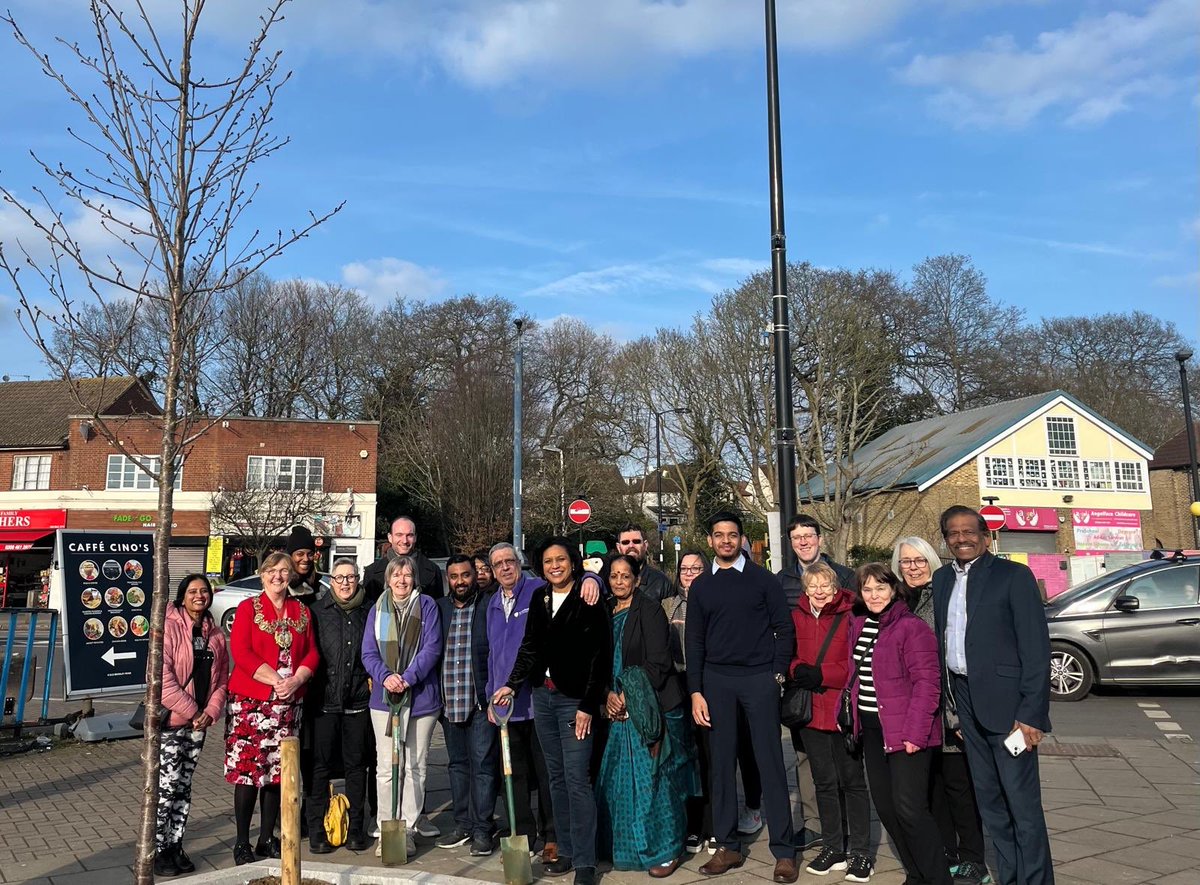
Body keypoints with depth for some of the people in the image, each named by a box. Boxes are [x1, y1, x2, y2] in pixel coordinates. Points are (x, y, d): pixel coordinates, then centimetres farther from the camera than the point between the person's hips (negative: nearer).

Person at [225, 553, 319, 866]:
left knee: (278, 771, 8)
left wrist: (295, 680, -10)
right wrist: (275, 680, -16)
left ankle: (267, 839, 21)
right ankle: (242, 843, 10)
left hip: (288, 702, 4)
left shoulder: (302, 611, 11)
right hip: (249, 699, -3)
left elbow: (312, 653, 8)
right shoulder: (248, 608, 0)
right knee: (247, 770, -2)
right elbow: (241, 652, -9)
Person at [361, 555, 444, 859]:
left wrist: (408, 678, -19)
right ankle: (386, 828, 12)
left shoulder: (427, 606, 1)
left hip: (421, 697, -1)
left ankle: (407, 829, 15)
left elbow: (432, 648, -8)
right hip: (384, 697, 2)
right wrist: (385, 676, -15)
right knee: (386, 767, 2)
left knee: (415, 767, 5)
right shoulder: (378, 609, 8)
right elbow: (369, 653, 3)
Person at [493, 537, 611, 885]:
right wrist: (512, 684, -1)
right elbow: (530, 647, 12)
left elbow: (600, 657, -10)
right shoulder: (539, 598, 9)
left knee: (577, 780, -9)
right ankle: (566, 851, 20)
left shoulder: (589, 601, -8)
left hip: (574, 700, -6)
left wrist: (588, 706, -13)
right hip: (543, 696, 6)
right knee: (557, 778, 11)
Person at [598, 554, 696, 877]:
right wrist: (609, 694, -5)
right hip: (618, 709, 6)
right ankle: (627, 847, 23)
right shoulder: (606, 614, 11)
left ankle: (666, 850, 10)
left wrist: (631, 698, -15)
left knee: (654, 778, -2)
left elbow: (658, 662, -12)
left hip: (649, 708, -6)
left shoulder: (649, 611, -7)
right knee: (620, 779, 9)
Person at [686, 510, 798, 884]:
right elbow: (695, 642, 8)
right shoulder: (701, 586, 9)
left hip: (759, 678, -2)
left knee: (770, 762, -1)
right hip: (717, 679, 3)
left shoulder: (763, 579, 2)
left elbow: (784, 628, 2)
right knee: (722, 763, 7)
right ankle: (728, 846, 17)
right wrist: (696, 691, 2)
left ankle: (784, 851, 7)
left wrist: (778, 673, -7)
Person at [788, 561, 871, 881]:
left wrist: (820, 674, -19)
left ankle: (860, 853, 17)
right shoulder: (797, 617, 5)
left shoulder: (850, 616, -8)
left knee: (852, 780, 6)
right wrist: (798, 670, -10)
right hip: (810, 710, 4)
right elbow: (788, 656, 11)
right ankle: (833, 848, 27)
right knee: (824, 782, 14)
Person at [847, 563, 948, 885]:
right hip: (871, 729, 7)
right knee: (884, 806, 11)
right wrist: (847, 715, 8)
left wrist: (915, 732, -20)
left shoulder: (912, 627, -12)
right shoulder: (858, 626, 10)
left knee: (908, 808, -9)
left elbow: (927, 682, -16)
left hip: (904, 732, -7)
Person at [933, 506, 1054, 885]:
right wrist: (949, 702, 6)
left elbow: (1036, 648, -11)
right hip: (965, 701, 6)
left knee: (1022, 800, -1)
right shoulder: (942, 579, 10)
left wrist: (1032, 713, -16)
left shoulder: (1013, 575, -7)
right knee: (988, 798, 14)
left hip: (1006, 700, -6)